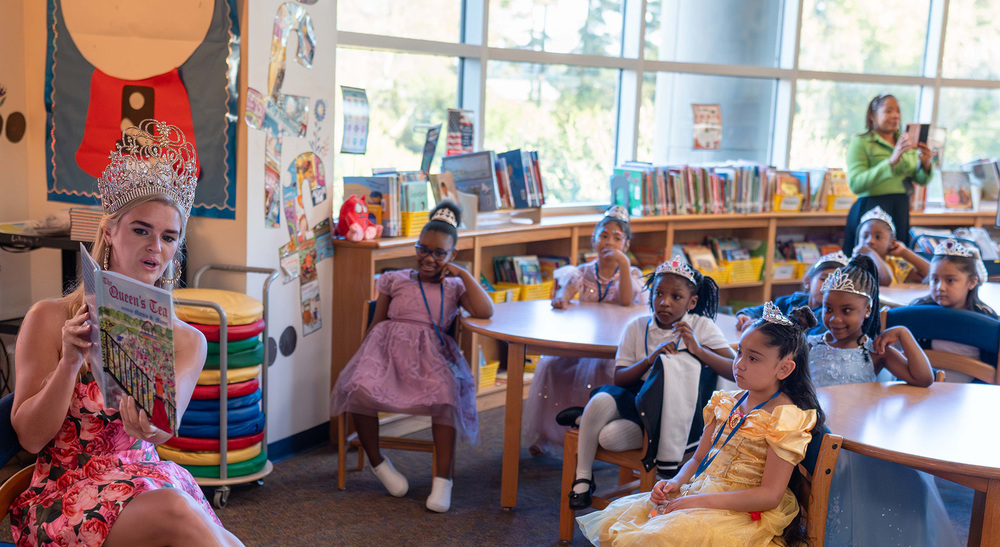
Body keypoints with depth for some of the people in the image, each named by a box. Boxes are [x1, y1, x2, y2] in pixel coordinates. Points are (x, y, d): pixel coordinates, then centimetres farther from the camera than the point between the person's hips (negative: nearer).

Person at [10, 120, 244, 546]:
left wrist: (153, 423, -33)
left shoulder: (188, 342, 7)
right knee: (173, 511, -31)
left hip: (148, 486, 3)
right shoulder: (49, 319, 0)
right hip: (66, 492, -2)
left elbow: (165, 427, -8)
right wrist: (70, 362, -19)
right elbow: (30, 436, -2)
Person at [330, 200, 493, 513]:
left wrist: (464, 275, 4)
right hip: (389, 346, 1)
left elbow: (484, 312, 0)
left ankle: (443, 478, -25)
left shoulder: (454, 287, 18)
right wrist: (367, 355, 2)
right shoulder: (396, 280, 20)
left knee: (446, 393, -35)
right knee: (360, 388, -31)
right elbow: (377, 322, 19)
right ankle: (376, 461, -5)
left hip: (431, 353, -1)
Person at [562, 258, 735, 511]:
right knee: (602, 400, -32)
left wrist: (699, 350, -23)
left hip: (679, 414, -4)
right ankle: (583, 478, -9)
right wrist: (649, 360, -15)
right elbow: (619, 379, 2)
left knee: (611, 436, -34)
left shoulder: (702, 326, 0)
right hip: (639, 399, 4)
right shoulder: (637, 328, 7)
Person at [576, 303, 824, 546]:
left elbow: (770, 495, -18)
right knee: (611, 524, -3)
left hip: (742, 511, -7)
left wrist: (701, 501, -21)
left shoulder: (786, 417, -13)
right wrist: (677, 482, -5)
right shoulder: (727, 403, 10)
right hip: (699, 489, 7)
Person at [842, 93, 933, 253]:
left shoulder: (907, 143, 15)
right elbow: (855, 184, -18)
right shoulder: (860, 142, -4)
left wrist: (925, 164, -9)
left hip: (901, 210, 6)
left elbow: (921, 180, 14)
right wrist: (892, 161, -26)